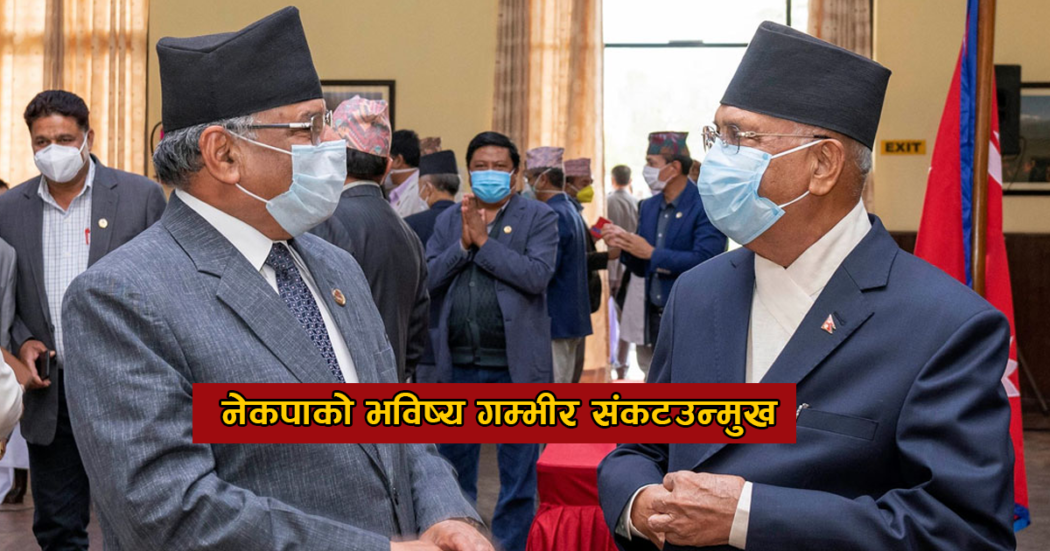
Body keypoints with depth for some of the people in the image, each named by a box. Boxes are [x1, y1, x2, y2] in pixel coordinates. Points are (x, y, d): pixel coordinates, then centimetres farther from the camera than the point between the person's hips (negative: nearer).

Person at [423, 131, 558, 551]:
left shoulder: (538, 218, 1)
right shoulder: (448, 220, 11)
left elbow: (537, 275, -15)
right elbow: (427, 279, 1)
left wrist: (483, 239, -12)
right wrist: (463, 243, -11)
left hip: (515, 366, -3)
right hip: (455, 366, 3)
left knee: (518, 476, 5)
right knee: (454, 473, 14)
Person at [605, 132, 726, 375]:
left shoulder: (706, 206, -12)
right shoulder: (648, 207, 10)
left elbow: (705, 260, -22)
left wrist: (652, 253, -21)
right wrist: (625, 248, -6)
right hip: (655, 318, 7)